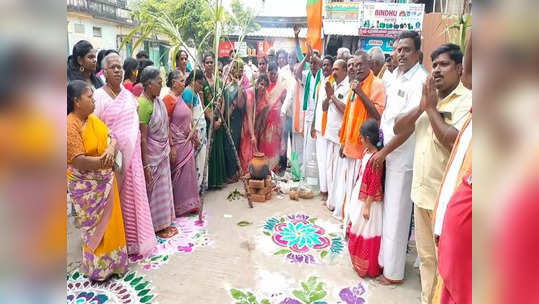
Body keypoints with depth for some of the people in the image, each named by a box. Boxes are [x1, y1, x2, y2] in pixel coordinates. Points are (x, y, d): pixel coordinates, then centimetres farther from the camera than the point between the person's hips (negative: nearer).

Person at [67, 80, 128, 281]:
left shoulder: (93, 119, 4)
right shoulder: (70, 125, -20)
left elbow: (111, 138, 3)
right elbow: (78, 161, -26)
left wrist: (111, 149, -18)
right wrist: (101, 161, -34)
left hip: (105, 180, 7)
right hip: (86, 186, -7)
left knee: (109, 221, 18)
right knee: (94, 226, 8)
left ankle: (110, 260, 38)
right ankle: (97, 269, 27)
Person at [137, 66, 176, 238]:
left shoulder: (158, 100, 4)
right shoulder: (143, 104, -21)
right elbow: (142, 138, -22)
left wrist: (171, 147, 13)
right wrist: (146, 165, -21)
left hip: (163, 151, 8)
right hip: (151, 154, -8)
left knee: (164, 186, 17)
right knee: (154, 189, 6)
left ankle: (164, 223, 33)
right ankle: (157, 227, 24)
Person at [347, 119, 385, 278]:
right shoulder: (367, 153, 2)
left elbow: (374, 186, -23)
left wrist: (367, 206, -19)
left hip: (369, 202, -10)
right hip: (360, 198, 10)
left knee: (367, 233, 6)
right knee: (358, 230, 22)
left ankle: (368, 267, 24)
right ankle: (359, 262, 40)